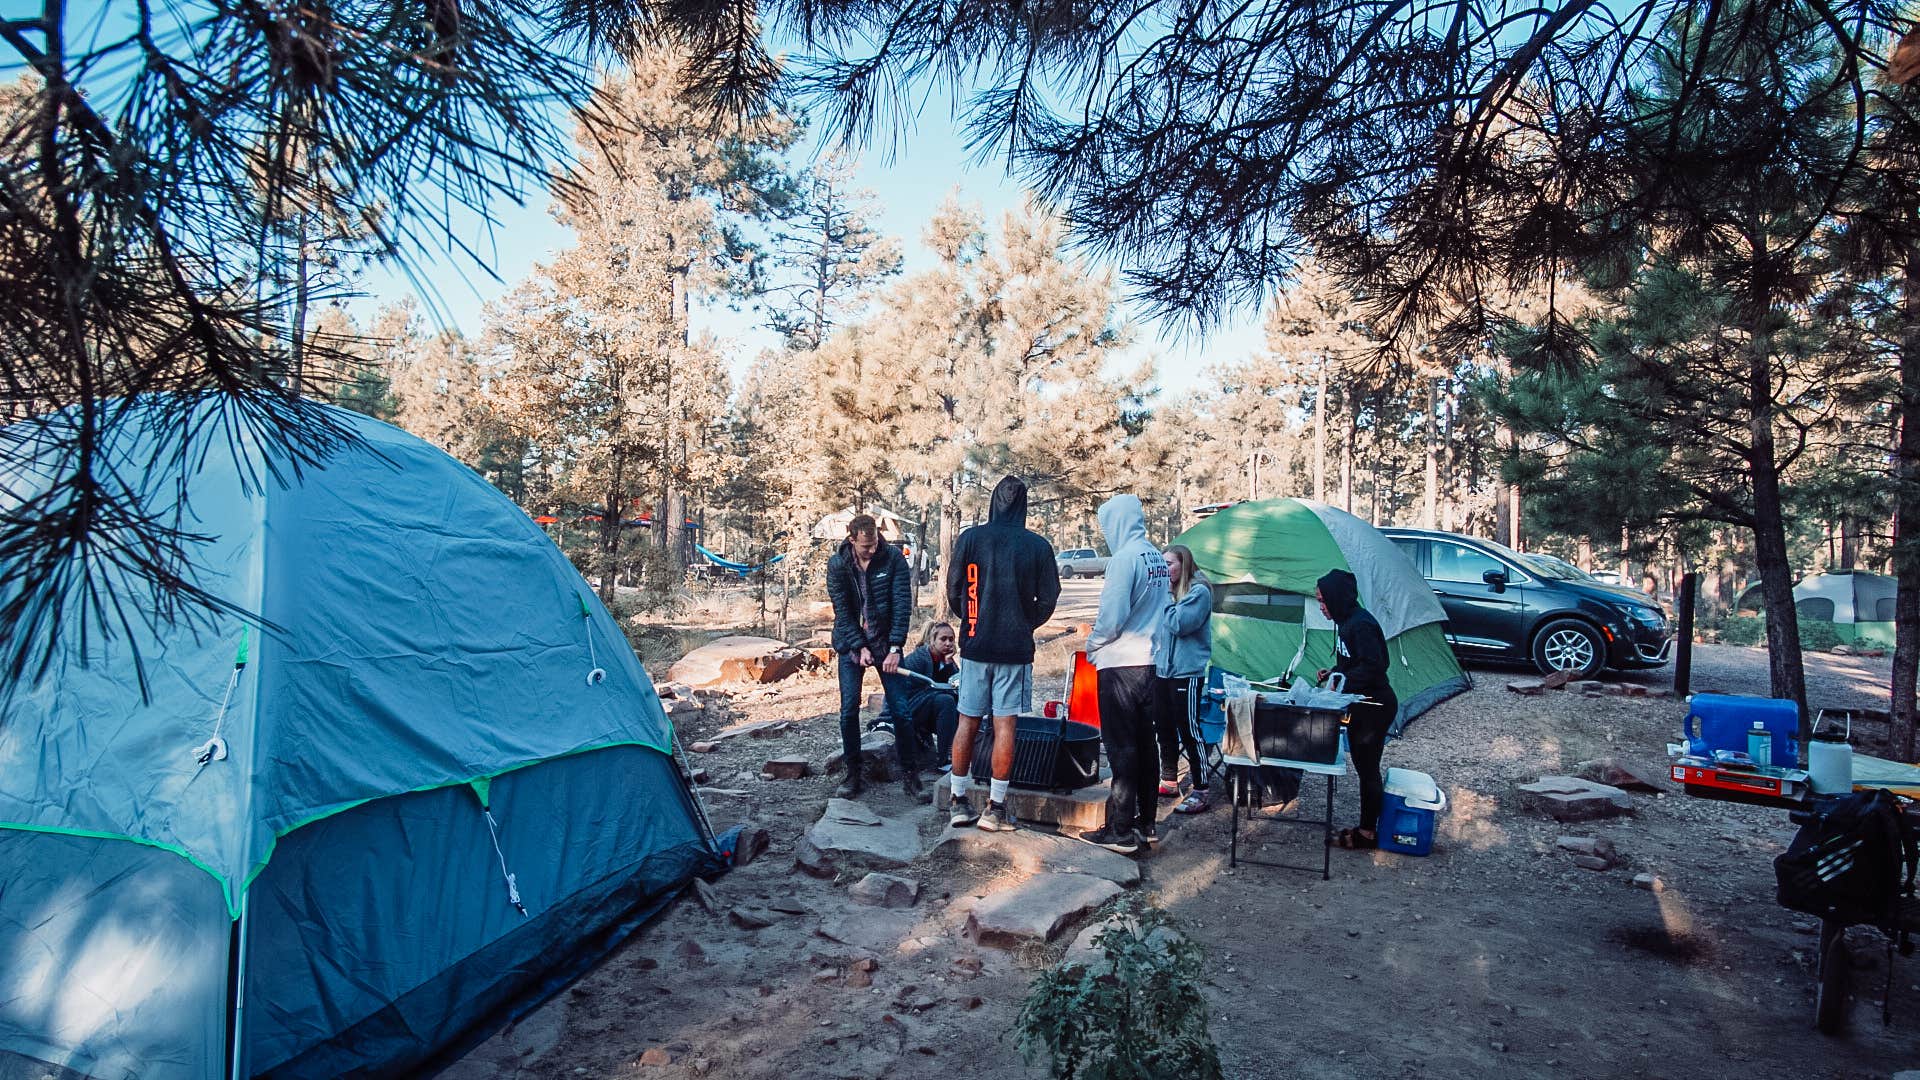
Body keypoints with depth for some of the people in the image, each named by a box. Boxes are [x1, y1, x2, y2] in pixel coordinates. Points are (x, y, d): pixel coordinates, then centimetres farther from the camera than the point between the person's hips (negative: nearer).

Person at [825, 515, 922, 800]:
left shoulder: (894, 559, -10)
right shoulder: (837, 565, -7)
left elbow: (902, 605, -12)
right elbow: (842, 612, -7)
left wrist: (894, 648, -18)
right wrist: (861, 647, -14)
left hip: (886, 645, -1)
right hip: (852, 645, 1)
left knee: (900, 710, -3)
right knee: (849, 710, -2)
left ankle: (909, 774, 9)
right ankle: (855, 774, 12)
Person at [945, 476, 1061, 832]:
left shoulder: (969, 539, -3)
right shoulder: (1038, 546, -3)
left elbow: (954, 592, 2)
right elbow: (1048, 599, 2)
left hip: (975, 645, 1)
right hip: (1016, 649, -1)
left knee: (967, 721, 10)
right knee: (1004, 725, 3)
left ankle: (960, 802, 18)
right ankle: (995, 808, 8)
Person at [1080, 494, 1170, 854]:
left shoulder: (1125, 557, -16)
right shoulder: (1158, 557, 8)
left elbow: (1112, 614, -19)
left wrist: (1093, 645, -2)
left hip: (1120, 663, -8)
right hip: (1150, 662, 8)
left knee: (1121, 747, -2)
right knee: (1145, 743, 14)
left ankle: (1121, 831, 3)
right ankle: (1146, 823, 24)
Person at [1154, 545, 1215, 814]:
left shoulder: (1199, 591, -11)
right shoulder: (1170, 589, 12)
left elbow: (1179, 624, -21)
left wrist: (1166, 597, -13)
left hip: (1187, 671, -8)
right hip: (1162, 669, 8)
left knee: (1189, 731, -4)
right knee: (1164, 728, 15)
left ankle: (1200, 791, 5)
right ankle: (1169, 782, 28)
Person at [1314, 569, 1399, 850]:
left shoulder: (1361, 625, -21)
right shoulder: (1345, 622, 9)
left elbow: (1373, 667, -26)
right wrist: (1333, 672, 5)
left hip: (1375, 707, -10)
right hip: (1359, 705, 10)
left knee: (1368, 769, 1)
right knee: (1363, 766, 16)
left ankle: (1367, 832, 13)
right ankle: (1366, 827, 27)